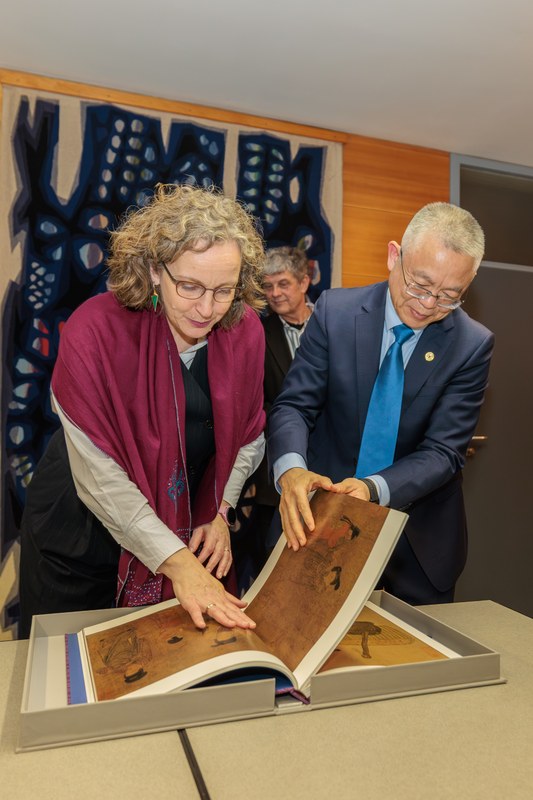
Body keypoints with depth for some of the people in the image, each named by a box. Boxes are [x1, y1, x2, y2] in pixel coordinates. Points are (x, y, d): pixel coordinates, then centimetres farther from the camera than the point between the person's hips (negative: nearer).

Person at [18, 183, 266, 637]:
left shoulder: (245, 331, -11)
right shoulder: (94, 332, -25)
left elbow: (249, 437, 1)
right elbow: (99, 476, -26)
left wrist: (220, 514, -10)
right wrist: (177, 561, -30)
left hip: (188, 530, 4)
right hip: (81, 534, -3)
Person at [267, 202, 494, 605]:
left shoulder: (473, 345, -12)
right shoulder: (335, 311, -11)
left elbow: (443, 451, -15)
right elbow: (294, 405, -12)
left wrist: (375, 488, -33)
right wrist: (291, 468, -33)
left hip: (420, 541, 0)